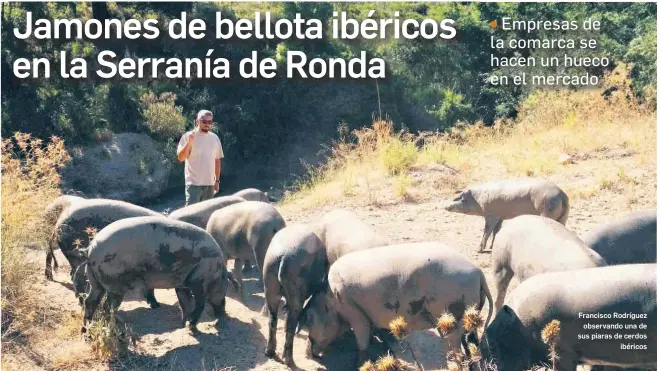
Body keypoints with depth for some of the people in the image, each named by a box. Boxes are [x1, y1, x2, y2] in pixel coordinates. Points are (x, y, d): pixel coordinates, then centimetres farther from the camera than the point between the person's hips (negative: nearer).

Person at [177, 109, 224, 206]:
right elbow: (181, 158, -12)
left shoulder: (215, 138, 9)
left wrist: (217, 180, 11)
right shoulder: (188, 136, -5)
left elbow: (217, 160, 13)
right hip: (194, 183, -5)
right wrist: (189, 142, -23)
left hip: (210, 183, 5)